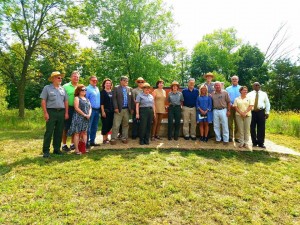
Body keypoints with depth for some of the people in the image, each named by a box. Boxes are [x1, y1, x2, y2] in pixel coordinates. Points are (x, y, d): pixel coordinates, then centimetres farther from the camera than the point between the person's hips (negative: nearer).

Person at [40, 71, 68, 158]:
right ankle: (46, 151, 2)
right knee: (49, 132, -4)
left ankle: (57, 149, 18)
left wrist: (66, 113, 6)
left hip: (61, 112, 4)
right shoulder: (47, 88, 2)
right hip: (51, 112, -4)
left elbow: (66, 101, 14)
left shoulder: (62, 89, 14)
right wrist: (45, 113, -11)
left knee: (59, 132, 8)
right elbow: (43, 101, -3)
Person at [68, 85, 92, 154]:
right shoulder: (77, 98, -1)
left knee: (84, 133, 8)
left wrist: (89, 114, -4)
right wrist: (84, 115, -14)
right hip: (78, 117, -6)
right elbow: (76, 108, -12)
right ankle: (76, 149, -3)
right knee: (77, 133, -4)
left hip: (86, 118, 7)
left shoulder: (87, 99, 18)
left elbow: (90, 107, 15)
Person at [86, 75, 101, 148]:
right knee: (89, 127, -4)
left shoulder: (97, 88, 16)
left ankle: (92, 141, 22)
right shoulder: (87, 89, -7)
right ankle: (86, 142, 3)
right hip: (91, 110, -7)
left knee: (95, 127, 12)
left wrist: (100, 109, 13)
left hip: (97, 110, 7)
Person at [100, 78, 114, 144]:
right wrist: (103, 111, -14)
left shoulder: (112, 92, 12)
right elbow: (101, 103, -8)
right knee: (105, 124, -2)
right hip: (105, 111, -5)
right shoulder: (102, 92, -3)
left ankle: (106, 137, 25)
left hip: (111, 111, 5)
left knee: (110, 124, 9)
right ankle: (104, 139, 9)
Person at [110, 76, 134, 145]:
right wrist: (115, 108, -13)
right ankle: (113, 139, 5)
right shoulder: (116, 88, 2)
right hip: (119, 109, -3)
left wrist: (132, 108, 5)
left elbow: (132, 99, 11)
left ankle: (124, 138, 19)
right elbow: (114, 98, -5)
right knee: (116, 125, -2)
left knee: (125, 125, 10)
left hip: (127, 109, 4)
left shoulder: (130, 89, 12)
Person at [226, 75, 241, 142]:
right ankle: (230, 137, 7)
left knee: (237, 123, 0)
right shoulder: (228, 89, 14)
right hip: (230, 107, 1)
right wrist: (230, 104, -9)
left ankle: (237, 137, 7)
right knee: (230, 122, 1)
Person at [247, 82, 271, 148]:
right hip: (252, 112, 0)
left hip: (261, 112, 1)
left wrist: (267, 112, 3)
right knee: (252, 128, 4)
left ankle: (261, 143, 11)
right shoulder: (250, 94, 7)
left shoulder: (264, 94, 10)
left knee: (261, 128, 1)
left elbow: (267, 104, 10)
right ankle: (254, 142, 18)